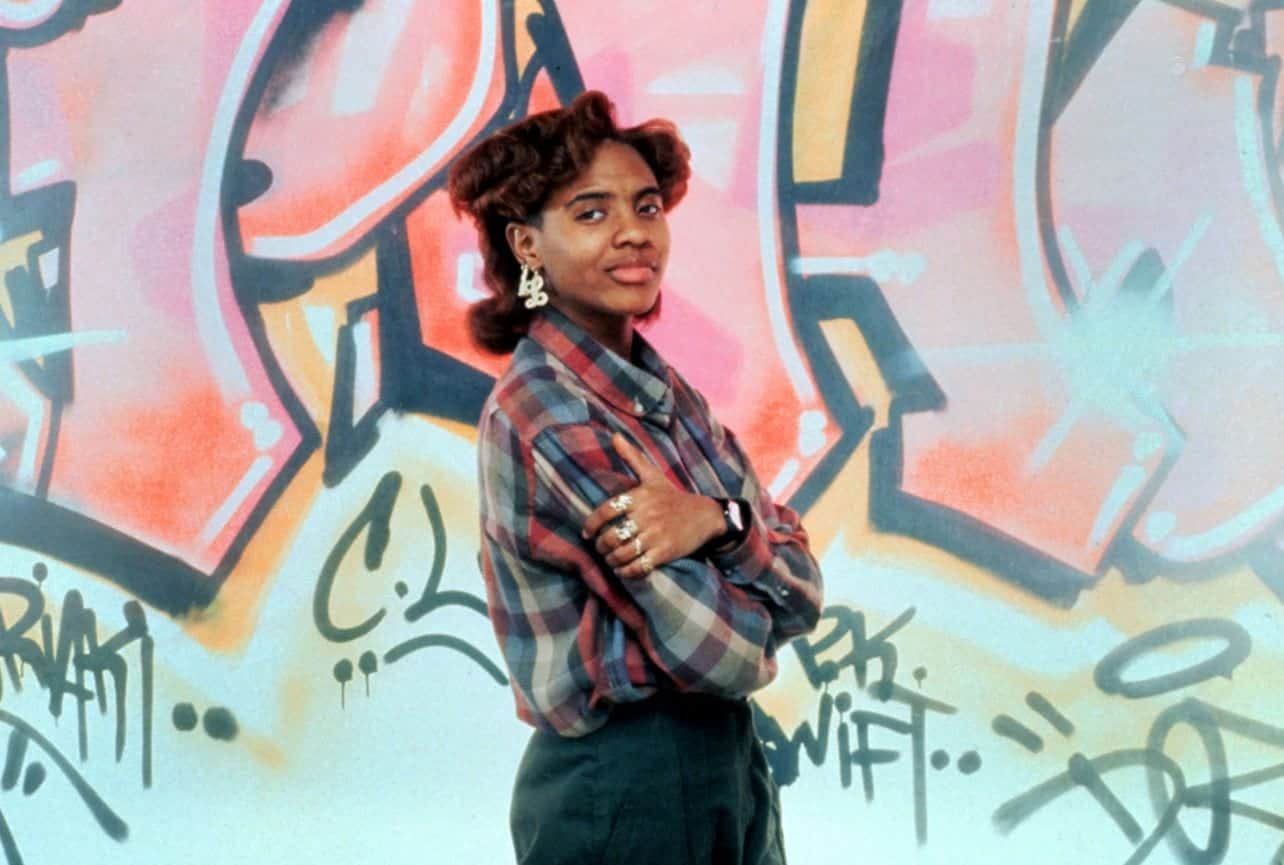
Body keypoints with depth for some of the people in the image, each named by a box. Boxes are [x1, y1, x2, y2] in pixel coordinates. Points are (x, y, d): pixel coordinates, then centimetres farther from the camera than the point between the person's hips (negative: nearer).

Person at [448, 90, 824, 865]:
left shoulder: (661, 391, 5)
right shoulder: (548, 418, -20)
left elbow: (803, 591, -2)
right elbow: (721, 650, -22)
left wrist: (715, 522, -20)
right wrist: (746, 555, -3)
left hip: (726, 763, 8)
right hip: (621, 789, -8)